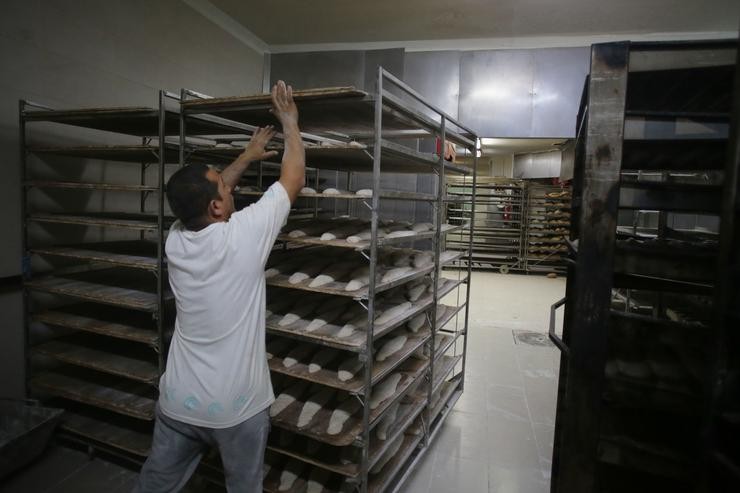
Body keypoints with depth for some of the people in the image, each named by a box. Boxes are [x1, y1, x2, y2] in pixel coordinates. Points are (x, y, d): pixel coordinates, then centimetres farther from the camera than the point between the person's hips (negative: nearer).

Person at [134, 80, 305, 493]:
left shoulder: (175, 240, -6)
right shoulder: (244, 234, -21)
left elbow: (206, 194, 15)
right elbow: (295, 180, -8)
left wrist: (248, 156, 23)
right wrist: (290, 121, 5)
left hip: (178, 402, 5)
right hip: (236, 406, -4)